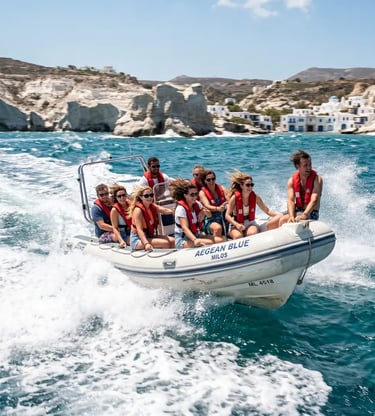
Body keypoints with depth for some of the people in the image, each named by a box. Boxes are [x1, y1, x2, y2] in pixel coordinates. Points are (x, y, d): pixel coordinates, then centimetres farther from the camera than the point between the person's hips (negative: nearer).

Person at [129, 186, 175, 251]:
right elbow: (139, 230, -28)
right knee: (165, 243, -21)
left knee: (172, 241, -3)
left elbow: (165, 210, -14)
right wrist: (146, 243, -42)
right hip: (138, 239, -8)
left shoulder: (153, 207, 5)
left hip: (150, 236, 8)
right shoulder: (138, 210, -19)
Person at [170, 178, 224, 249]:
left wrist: (203, 212, -9)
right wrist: (195, 240, -46)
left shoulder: (197, 204, 5)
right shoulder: (181, 208, -16)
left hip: (196, 235, 8)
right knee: (209, 243, -29)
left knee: (221, 240, -10)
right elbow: (185, 228, -29)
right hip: (182, 240, -8)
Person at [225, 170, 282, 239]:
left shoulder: (255, 197, -3)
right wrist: (237, 224, -27)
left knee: (252, 233, -32)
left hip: (250, 223, 2)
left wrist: (278, 215, -17)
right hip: (236, 224, -2)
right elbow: (227, 215, -12)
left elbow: (267, 210, 1)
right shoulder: (235, 197, -12)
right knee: (238, 236, -34)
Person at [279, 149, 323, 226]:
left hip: (311, 213, -4)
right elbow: (291, 201, -9)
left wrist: (303, 215, -38)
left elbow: (314, 201, -22)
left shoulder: (317, 179, -10)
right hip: (297, 211, 4)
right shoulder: (292, 180, 1)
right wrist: (292, 216, -30)